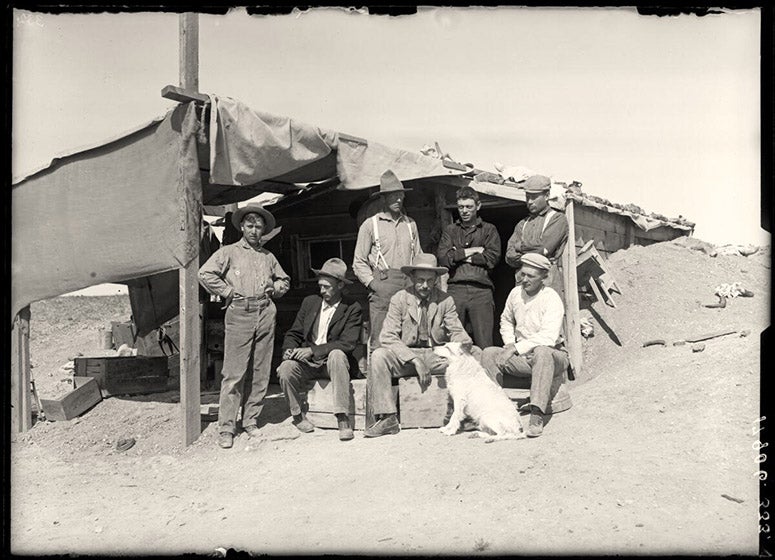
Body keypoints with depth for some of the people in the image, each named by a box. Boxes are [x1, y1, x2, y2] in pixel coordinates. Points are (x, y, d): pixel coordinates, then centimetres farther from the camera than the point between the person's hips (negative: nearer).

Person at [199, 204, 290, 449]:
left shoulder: (268, 256, 18)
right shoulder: (229, 252, 6)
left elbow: (284, 280, 30)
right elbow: (205, 274, -4)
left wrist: (274, 289, 11)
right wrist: (228, 292, -5)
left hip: (265, 314, 4)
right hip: (239, 313, -4)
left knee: (261, 372, 5)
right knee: (234, 373, -6)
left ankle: (251, 421, 16)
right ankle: (226, 428, -1)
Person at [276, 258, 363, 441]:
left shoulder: (352, 309, -2)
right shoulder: (310, 302, 12)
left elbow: (348, 343, -13)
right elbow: (293, 333, 14)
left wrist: (313, 350, -21)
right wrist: (289, 350, -10)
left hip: (331, 363, -3)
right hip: (306, 364, 3)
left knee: (336, 354, -37)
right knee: (285, 368, -27)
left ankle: (342, 418, -34)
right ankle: (298, 415, -2)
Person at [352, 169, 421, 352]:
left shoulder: (410, 224, 16)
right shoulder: (370, 224, 4)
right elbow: (359, 262, 5)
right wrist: (372, 282, -7)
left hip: (409, 285, 4)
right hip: (382, 286, -3)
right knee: (379, 342, -6)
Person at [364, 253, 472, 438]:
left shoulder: (445, 301, 5)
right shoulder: (399, 299, -2)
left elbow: (457, 332, 5)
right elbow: (387, 337, -12)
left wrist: (464, 344, -23)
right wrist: (415, 359, -24)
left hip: (437, 355, 1)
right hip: (405, 356, -1)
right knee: (379, 356, -30)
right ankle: (387, 418, -27)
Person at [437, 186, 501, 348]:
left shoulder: (489, 230, 15)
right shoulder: (450, 230, 19)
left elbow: (493, 257, -1)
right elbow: (443, 257, 4)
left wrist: (458, 255, 0)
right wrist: (472, 251, 0)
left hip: (481, 290, -1)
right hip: (455, 289, 1)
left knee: (484, 345, -6)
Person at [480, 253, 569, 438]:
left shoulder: (551, 298, -14)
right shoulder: (516, 293, 5)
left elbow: (548, 337, -26)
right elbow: (506, 320, 23)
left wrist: (517, 348, -27)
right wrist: (509, 344, 5)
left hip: (552, 356, -5)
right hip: (521, 357, 6)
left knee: (542, 352, -40)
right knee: (489, 353, -17)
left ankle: (536, 417, -44)